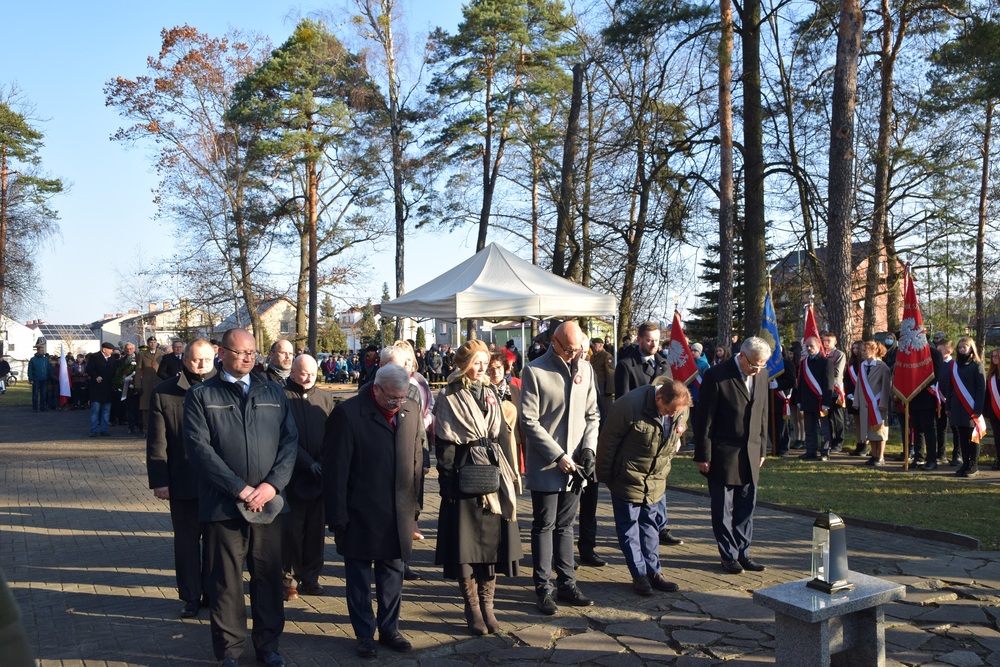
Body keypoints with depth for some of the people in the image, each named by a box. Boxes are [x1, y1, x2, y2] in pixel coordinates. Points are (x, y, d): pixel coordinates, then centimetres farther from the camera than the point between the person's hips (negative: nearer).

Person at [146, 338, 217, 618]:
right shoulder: (164, 393, -1)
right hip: (183, 482, 0)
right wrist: (159, 480, -5)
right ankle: (190, 596, 26)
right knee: (186, 541, 12)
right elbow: (156, 442, 0)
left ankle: (213, 591, 28)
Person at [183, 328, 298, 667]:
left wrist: (272, 485, -10)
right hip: (222, 504, -2)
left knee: (269, 576, 11)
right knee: (226, 581, 7)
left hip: (268, 503, 3)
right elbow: (199, 448, -9)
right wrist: (240, 489, -15)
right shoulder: (201, 395, 1)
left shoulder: (273, 393, 10)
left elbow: (289, 442, 4)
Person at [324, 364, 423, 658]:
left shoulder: (411, 411, 1)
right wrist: (337, 517, -12)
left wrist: (414, 504, 7)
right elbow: (335, 469, -12)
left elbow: (417, 459, 7)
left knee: (392, 574, 16)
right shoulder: (348, 413, -13)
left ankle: (389, 629, 31)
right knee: (359, 577, 10)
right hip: (360, 515, -4)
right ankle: (364, 635, 26)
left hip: (398, 514, 4)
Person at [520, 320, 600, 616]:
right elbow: (529, 420, -13)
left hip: (574, 465, 4)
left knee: (564, 525, 15)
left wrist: (588, 448, -4)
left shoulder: (585, 369, 6)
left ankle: (567, 583, 23)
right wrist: (558, 455, -15)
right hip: (545, 466, -4)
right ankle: (544, 589, 14)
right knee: (544, 526, 4)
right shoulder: (535, 371, -10)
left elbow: (592, 414, 11)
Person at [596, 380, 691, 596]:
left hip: (655, 481, 5)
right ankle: (639, 575, 14)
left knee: (650, 525, 14)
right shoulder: (630, 406, -27)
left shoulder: (681, 411, -9)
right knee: (629, 526, 3)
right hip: (627, 479, -5)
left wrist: (664, 464, 16)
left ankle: (653, 572, 24)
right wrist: (604, 476, -10)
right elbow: (607, 439, -17)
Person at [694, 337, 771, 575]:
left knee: (746, 508, 10)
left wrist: (762, 449, 14)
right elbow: (704, 419, -11)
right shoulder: (717, 376, -13)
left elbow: (762, 414, 14)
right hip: (723, 455, -5)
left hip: (750, 455, 5)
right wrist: (703, 456, -10)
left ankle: (743, 553, 22)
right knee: (723, 509, 5)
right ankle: (729, 556, 17)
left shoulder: (762, 375, 5)